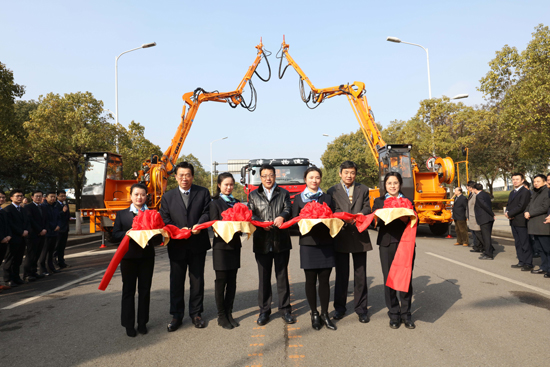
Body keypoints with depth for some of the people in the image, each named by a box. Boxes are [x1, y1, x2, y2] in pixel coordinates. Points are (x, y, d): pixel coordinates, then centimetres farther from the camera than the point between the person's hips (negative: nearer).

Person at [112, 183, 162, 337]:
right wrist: (128, 234, -19)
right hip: (128, 257, 0)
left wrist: (150, 239, -20)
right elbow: (115, 235, -1)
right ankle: (129, 325, 17)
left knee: (145, 290, 8)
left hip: (147, 257, 0)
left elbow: (159, 237, 1)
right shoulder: (122, 214, 7)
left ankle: (142, 323, 21)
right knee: (128, 290, 6)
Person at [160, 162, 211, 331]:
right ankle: (176, 316, 23)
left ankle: (196, 313, 24)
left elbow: (207, 213, -2)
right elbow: (164, 220, 1)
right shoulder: (167, 196, 6)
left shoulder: (203, 193, 4)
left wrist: (199, 225, -21)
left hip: (198, 244, 0)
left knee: (197, 280, 10)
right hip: (176, 245, 1)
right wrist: (178, 231, -16)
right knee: (176, 281, 9)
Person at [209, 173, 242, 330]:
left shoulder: (236, 203, 13)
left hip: (234, 245, 5)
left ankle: (229, 313, 19)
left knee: (232, 281, 9)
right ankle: (221, 316, 12)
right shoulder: (215, 203, -2)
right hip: (221, 245, -5)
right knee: (221, 281, 2)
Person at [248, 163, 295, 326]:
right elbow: (250, 215, 1)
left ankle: (285, 309, 19)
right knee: (264, 277, 8)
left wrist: (282, 216, -26)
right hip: (262, 242, 0)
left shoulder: (283, 193, 11)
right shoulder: (253, 195, 11)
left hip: (281, 241, 0)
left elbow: (288, 209, -4)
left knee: (282, 276, 8)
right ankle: (264, 311, 19)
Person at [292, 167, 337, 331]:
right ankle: (314, 314, 18)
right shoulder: (299, 198, 8)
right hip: (308, 243, -1)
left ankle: (325, 314, 16)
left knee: (324, 280, 4)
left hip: (326, 244, 1)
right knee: (311, 280, 5)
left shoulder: (327, 198, 14)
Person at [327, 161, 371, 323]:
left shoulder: (363, 189, 13)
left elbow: (368, 208, 3)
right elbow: (332, 212, -4)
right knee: (341, 274, 8)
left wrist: (360, 215, -18)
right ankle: (339, 307, 20)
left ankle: (361, 308, 17)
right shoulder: (332, 191, 6)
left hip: (360, 236, 1)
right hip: (341, 236, -1)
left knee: (360, 274, 6)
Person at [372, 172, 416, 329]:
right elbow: (374, 221, 0)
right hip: (387, 244, 0)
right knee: (389, 279, 2)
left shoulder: (408, 201, 14)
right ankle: (394, 314, 15)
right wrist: (383, 218, -20)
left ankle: (406, 314, 15)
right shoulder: (379, 201, 12)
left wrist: (406, 219, -16)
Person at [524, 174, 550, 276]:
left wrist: (530, 213, -12)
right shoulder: (534, 193, 20)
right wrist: (526, 212, 0)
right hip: (534, 226, 9)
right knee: (541, 249, 13)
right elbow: (529, 205, 21)